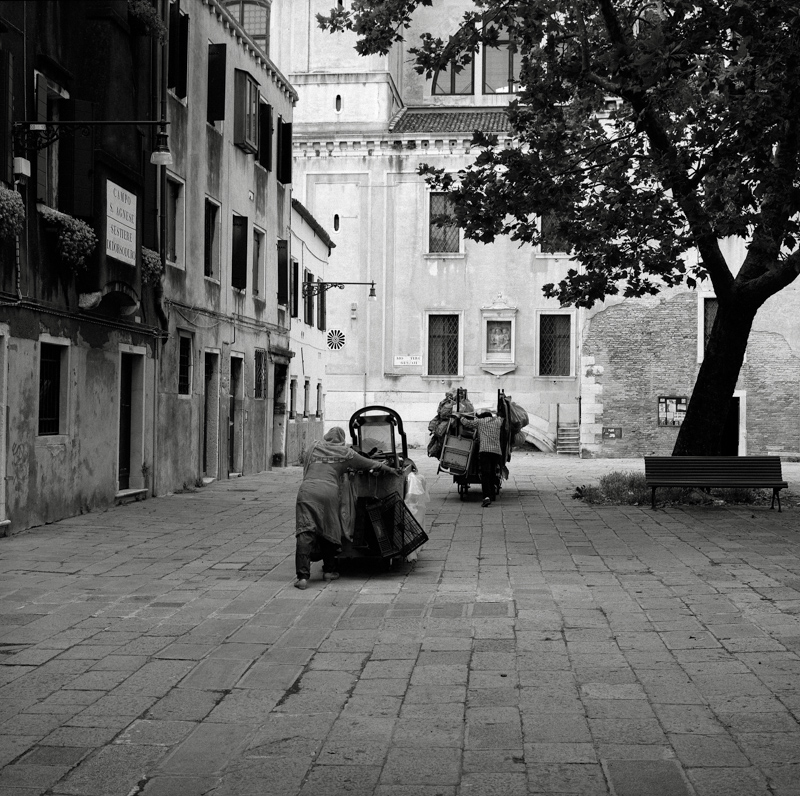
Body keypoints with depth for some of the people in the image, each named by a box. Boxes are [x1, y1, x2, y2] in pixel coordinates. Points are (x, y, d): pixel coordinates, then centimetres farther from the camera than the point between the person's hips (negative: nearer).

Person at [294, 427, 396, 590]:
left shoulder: (314, 447, 24)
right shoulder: (345, 452, 17)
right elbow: (368, 463, 26)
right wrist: (388, 468, 43)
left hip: (307, 489, 1)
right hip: (329, 491, -1)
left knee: (305, 533, -8)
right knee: (329, 531, 16)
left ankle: (303, 576, -17)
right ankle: (329, 570, 27)